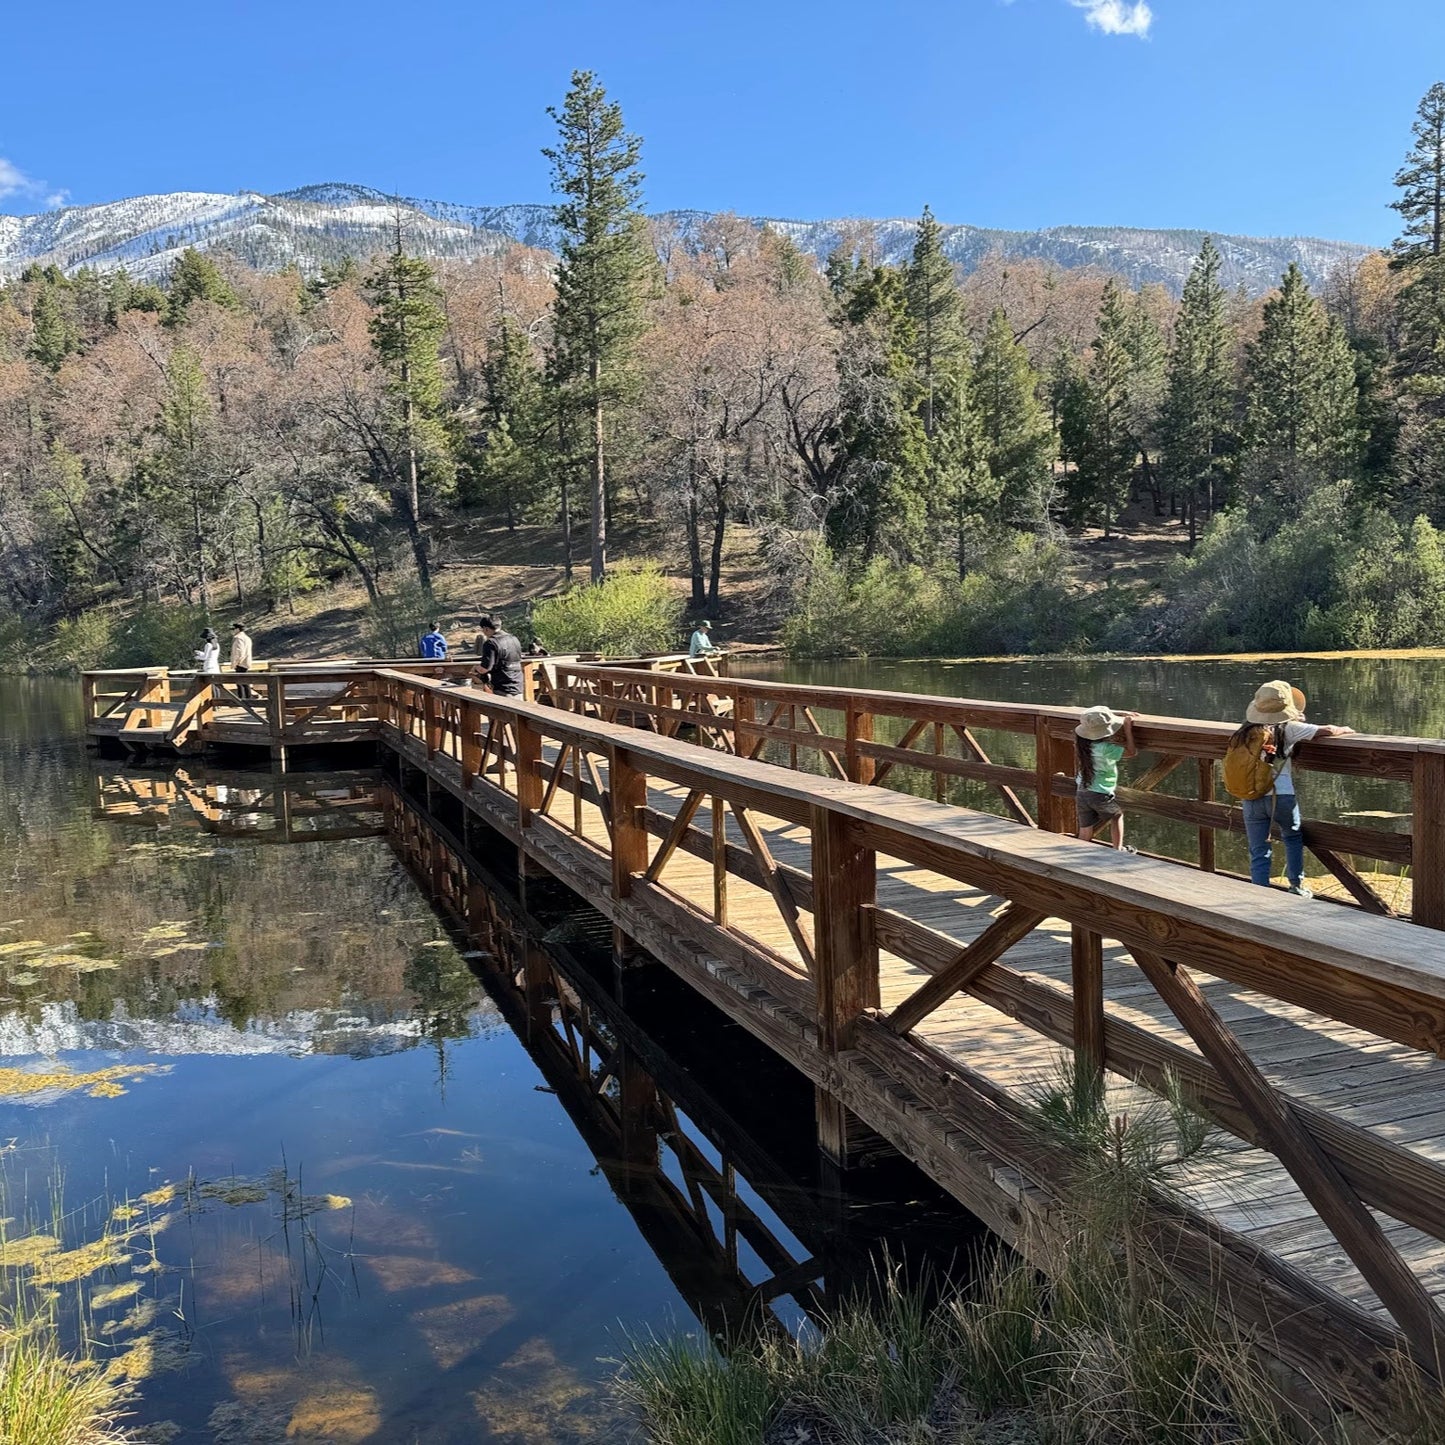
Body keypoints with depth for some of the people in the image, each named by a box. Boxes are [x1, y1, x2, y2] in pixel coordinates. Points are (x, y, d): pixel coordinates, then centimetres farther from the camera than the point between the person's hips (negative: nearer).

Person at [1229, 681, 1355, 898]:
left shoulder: (1246, 731, 10)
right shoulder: (1287, 728, -4)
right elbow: (1327, 732, -2)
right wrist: (1346, 730, 16)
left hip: (1250, 799, 3)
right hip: (1281, 796, -3)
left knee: (1259, 852, 8)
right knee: (1293, 838, 24)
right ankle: (1297, 886, 25)